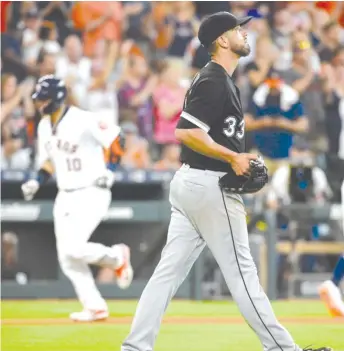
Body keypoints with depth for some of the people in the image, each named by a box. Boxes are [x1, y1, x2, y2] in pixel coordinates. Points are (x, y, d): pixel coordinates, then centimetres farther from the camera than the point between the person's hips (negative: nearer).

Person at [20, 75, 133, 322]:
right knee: (67, 259, 2)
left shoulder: (84, 120, -17)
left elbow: (116, 138, -11)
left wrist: (110, 170, -19)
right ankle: (95, 308, 10)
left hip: (92, 193, -8)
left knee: (73, 248, -21)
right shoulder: (44, 126, 8)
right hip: (65, 197, 8)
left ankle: (117, 257, 7)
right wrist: (37, 182, 4)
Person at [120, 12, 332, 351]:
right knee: (241, 271, -3)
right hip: (210, 186, -10)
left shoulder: (215, 78, 17)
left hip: (187, 181, 10)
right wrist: (233, 157, -19)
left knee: (170, 270, 6)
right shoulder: (215, 82, -15)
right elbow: (186, 132, -24)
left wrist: (239, 160, 13)